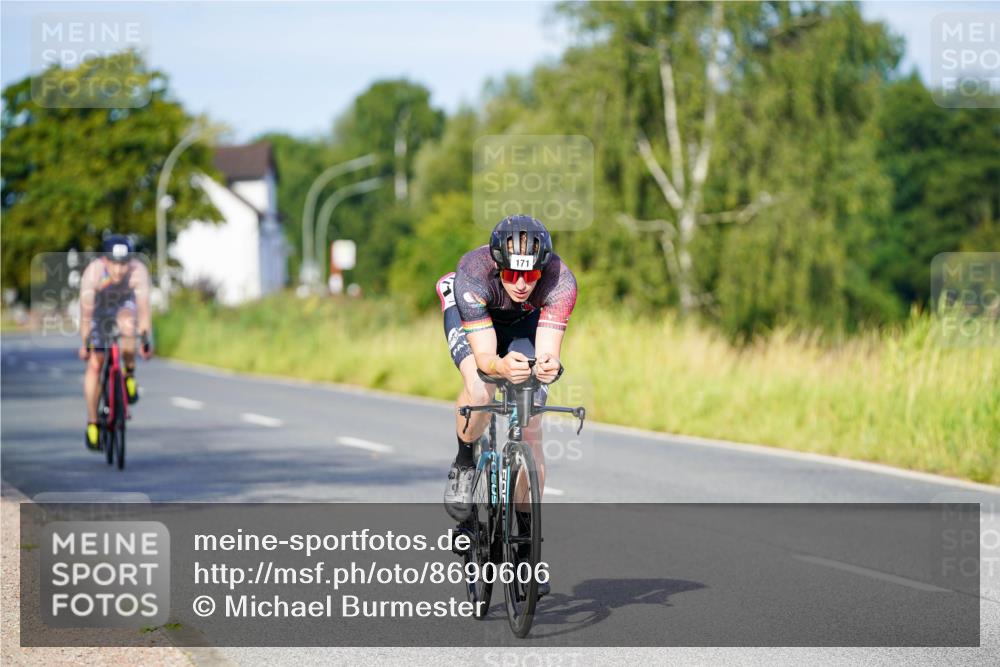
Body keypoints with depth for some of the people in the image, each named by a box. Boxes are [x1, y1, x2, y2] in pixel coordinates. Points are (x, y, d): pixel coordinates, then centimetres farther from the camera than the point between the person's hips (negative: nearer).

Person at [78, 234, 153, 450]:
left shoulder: (138, 271, -33)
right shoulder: (93, 272, -35)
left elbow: (144, 308, -33)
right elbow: (86, 312, -32)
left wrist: (145, 341, -37)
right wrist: (85, 343, -32)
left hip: (124, 305, 0)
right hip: (99, 308, 0)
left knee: (127, 324, -36)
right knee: (94, 363, -8)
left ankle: (129, 375, -12)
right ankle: (92, 423, 1)